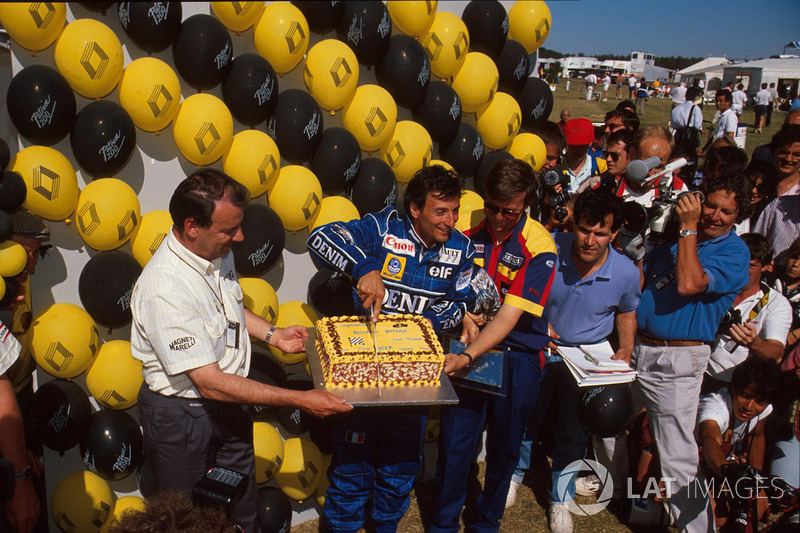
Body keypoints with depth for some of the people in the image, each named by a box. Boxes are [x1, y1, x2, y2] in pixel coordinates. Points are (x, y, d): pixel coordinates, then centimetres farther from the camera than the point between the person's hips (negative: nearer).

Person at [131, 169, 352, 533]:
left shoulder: (218, 251, -7)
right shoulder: (165, 290, -33)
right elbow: (210, 383, -31)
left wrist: (272, 334, 4)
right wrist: (299, 400, -30)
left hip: (227, 405, 7)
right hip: (181, 415, -7)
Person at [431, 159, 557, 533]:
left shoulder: (539, 246, -13)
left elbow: (511, 314, -20)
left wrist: (468, 356, -31)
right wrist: (464, 317, -13)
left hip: (519, 352, -1)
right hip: (471, 348, 1)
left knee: (505, 446, 11)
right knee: (455, 439, 0)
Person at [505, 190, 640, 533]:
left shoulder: (626, 273, -19)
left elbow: (627, 312, 5)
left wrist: (625, 353, -5)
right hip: (542, 348, 0)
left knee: (574, 429, 10)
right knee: (526, 413, 13)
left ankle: (560, 498, 36)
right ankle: (516, 472, 46)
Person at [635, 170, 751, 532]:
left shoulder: (735, 253, -6)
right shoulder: (674, 238, 12)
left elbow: (689, 285, -23)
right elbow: (638, 280, 17)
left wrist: (689, 228, -16)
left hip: (678, 359, -6)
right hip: (637, 349, 6)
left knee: (678, 456, -3)